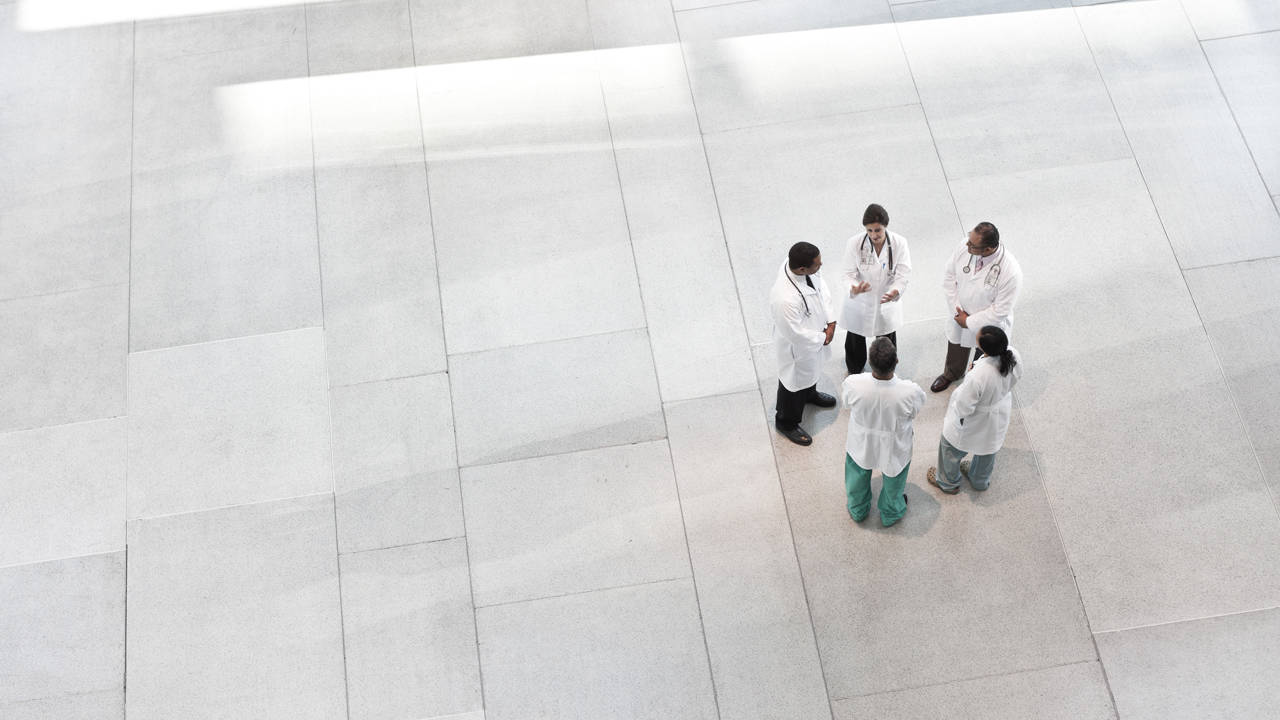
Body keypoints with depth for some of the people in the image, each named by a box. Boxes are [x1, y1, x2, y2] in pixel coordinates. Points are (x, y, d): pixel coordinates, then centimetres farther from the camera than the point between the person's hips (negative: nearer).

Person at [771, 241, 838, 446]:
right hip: (797, 347, -7)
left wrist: (831, 321, -9)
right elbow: (797, 334, -33)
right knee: (795, 381, 20)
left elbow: (820, 287, -5)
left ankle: (810, 393, 68)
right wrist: (822, 338, -16)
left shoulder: (795, 265, -24)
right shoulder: (785, 299, -47)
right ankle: (786, 422, 47)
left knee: (812, 369, 36)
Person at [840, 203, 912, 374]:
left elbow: (904, 274, -17)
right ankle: (854, 373, 51)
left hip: (887, 304, 1)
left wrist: (896, 291, -40)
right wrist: (853, 288, -41)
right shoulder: (854, 243, -23)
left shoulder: (899, 243, -20)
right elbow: (849, 274, -16)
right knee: (855, 341, 22)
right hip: (859, 304, -1)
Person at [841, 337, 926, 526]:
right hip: (895, 447, -1)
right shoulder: (910, 392, -39)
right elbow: (914, 413, -15)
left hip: (861, 445, 1)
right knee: (893, 481, 33)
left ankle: (857, 510, 61)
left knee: (858, 476, 34)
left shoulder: (853, 384, -36)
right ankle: (891, 514, 61)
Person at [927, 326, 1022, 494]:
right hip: (1000, 415, 6)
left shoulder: (977, 377, -46)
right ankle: (980, 480, 62)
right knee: (988, 447, 35)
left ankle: (948, 482, 53)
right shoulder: (1013, 356, -28)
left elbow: (964, 407, -30)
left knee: (951, 448, 27)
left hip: (976, 422, -6)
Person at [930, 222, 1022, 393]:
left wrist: (969, 321, -18)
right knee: (955, 358, 32)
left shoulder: (1011, 272, -36)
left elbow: (1000, 310, -26)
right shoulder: (964, 249, -24)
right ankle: (951, 375, 65)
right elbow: (949, 276, -6)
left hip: (989, 326, -4)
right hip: (960, 317, 4)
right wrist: (957, 309, -11)